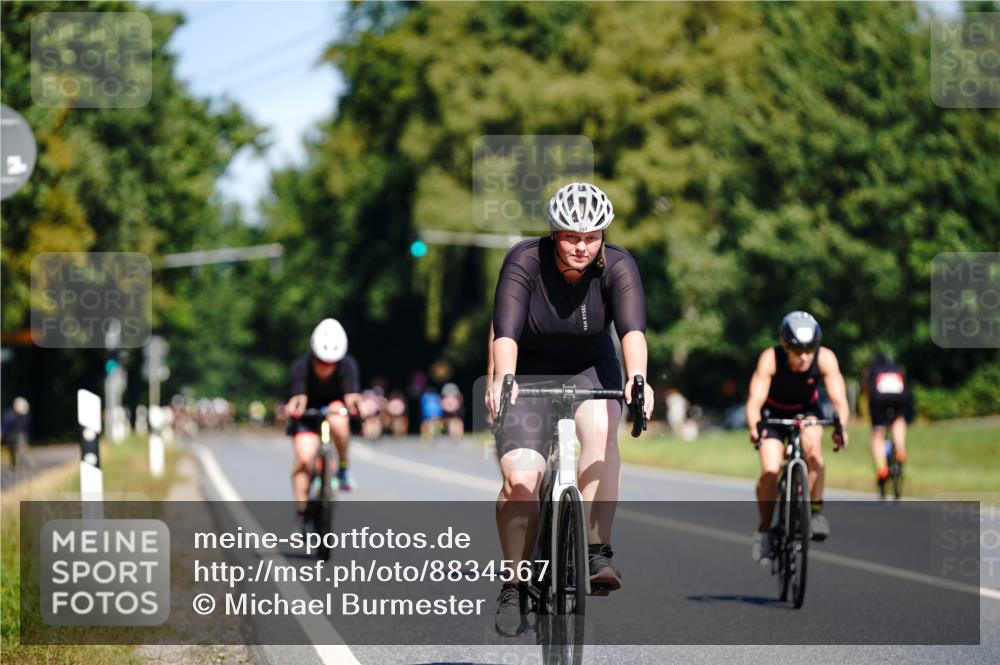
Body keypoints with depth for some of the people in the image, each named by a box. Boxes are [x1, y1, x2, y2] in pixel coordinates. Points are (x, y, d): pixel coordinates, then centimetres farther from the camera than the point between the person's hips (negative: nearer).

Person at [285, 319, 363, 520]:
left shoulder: (347, 364, -28)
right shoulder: (301, 366, -30)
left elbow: (352, 395, -40)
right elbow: (299, 396, -42)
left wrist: (355, 404, -64)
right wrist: (294, 408, -65)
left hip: (335, 403, 0)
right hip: (308, 411, 0)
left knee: (337, 421, -37)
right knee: (303, 458, -18)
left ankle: (344, 467, -13)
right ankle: (301, 512, -4)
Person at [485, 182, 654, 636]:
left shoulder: (617, 267, -20)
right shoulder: (524, 262, -24)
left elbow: (632, 327, -36)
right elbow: (505, 330, -36)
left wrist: (637, 377, -55)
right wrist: (501, 379, -55)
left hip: (590, 369, 1)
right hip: (527, 373, -1)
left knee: (601, 428, -32)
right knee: (520, 479, -17)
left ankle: (598, 553, -30)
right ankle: (515, 584, 4)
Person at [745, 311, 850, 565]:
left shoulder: (825, 358, -28)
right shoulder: (770, 359, -32)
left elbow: (839, 400, -34)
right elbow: (755, 401, -40)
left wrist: (841, 427, -54)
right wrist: (754, 427, -59)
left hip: (807, 411, 1)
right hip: (774, 413, -1)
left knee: (811, 442, -31)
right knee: (770, 471, -18)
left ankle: (816, 510, -18)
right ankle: (764, 530, 4)